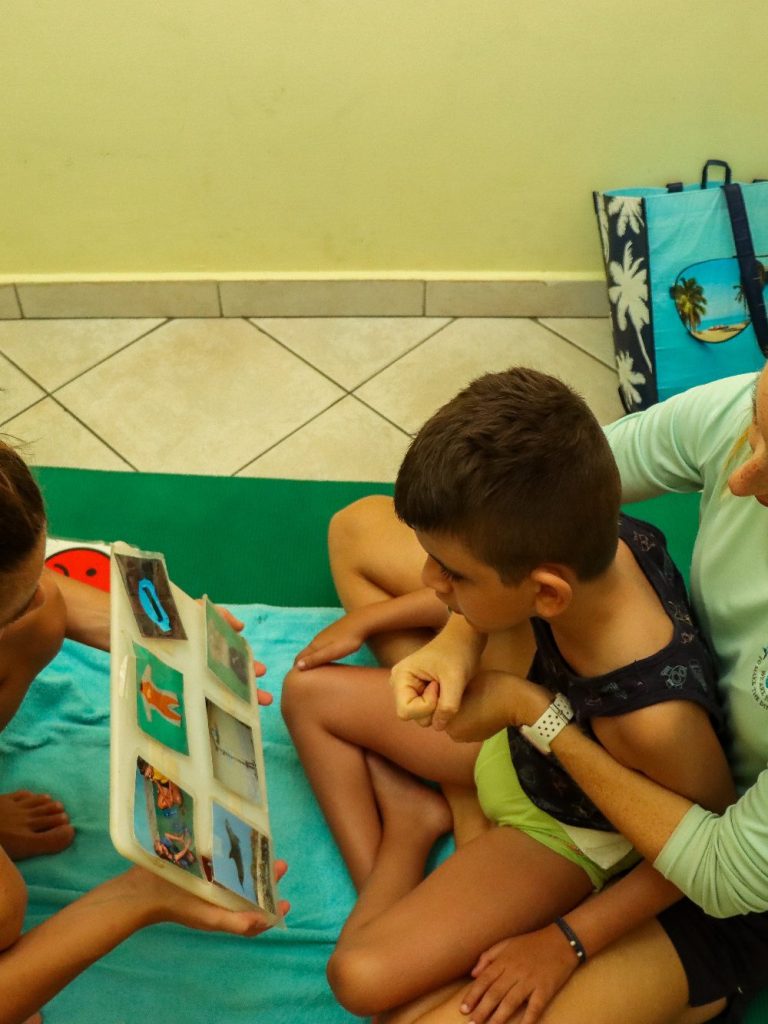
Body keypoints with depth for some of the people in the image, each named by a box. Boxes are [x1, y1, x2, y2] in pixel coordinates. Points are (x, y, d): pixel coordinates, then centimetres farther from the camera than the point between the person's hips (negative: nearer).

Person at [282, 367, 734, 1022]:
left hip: (564, 832, -5)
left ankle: (407, 831, 9)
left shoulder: (655, 720, -44)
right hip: (521, 729, 6)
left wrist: (566, 941, -14)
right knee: (307, 692, 8)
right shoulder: (593, 543, -29)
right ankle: (377, 884, 9)